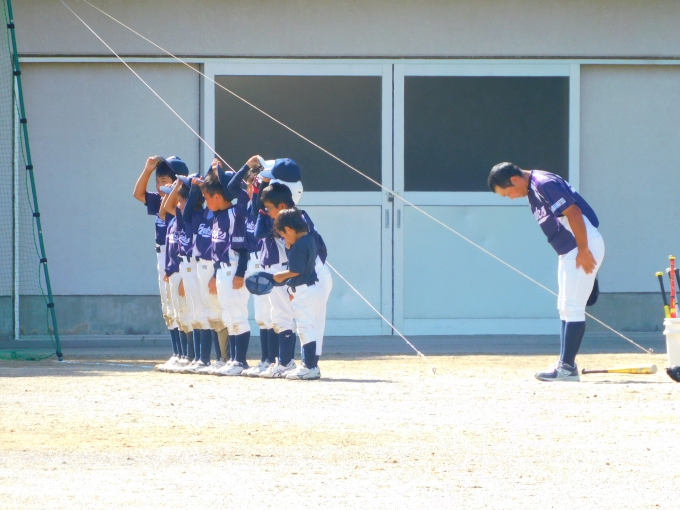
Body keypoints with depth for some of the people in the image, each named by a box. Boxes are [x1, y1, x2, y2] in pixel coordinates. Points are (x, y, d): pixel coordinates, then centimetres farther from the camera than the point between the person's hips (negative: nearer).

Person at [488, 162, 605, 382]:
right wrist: (578, 250, 12)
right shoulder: (532, 190, 13)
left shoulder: (545, 184, -17)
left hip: (585, 245, -11)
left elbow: (573, 213, -22)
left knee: (573, 307, -9)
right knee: (565, 307, 12)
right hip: (568, 250, 11)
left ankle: (567, 367, -8)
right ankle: (565, 364, 14)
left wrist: (583, 250, -22)